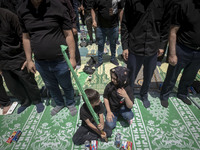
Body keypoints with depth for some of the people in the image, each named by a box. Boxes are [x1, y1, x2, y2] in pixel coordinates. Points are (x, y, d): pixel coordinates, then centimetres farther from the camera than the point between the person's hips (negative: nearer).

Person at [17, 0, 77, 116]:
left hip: (60, 60, -4)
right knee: (51, 86, 22)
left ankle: (71, 104, 45)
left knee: (66, 86, 16)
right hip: (40, 63, 4)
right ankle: (59, 104, 50)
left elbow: (68, 35, -9)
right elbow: (26, 37, 8)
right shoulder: (22, 10, 1)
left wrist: (72, 58, -10)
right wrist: (29, 60, 10)